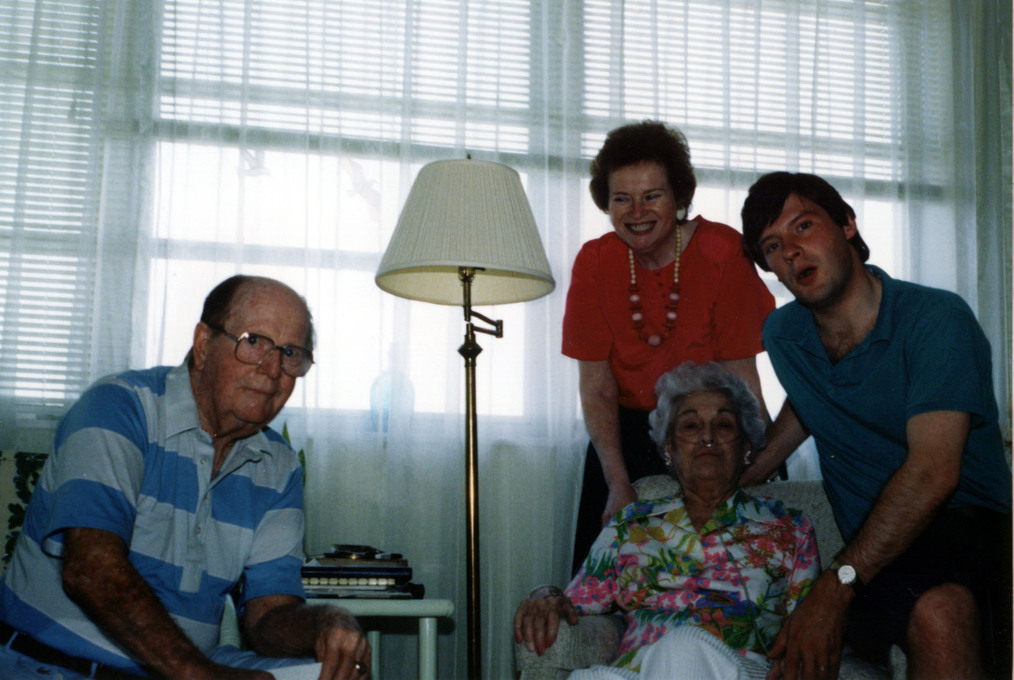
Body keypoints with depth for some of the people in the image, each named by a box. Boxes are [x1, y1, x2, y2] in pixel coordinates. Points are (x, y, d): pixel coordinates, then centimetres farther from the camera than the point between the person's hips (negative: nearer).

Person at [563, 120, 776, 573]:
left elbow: (740, 376, -15)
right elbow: (596, 386, -7)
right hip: (626, 434, 2)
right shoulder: (594, 262, -6)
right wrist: (619, 484, -20)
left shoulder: (722, 251, -13)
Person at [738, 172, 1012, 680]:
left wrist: (837, 585, -26)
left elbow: (933, 471, -20)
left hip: (972, 522, -4)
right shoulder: (782, 334, 11)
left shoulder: (936, 319, -9)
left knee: (942, 607, -39)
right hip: (879, 553, 5)